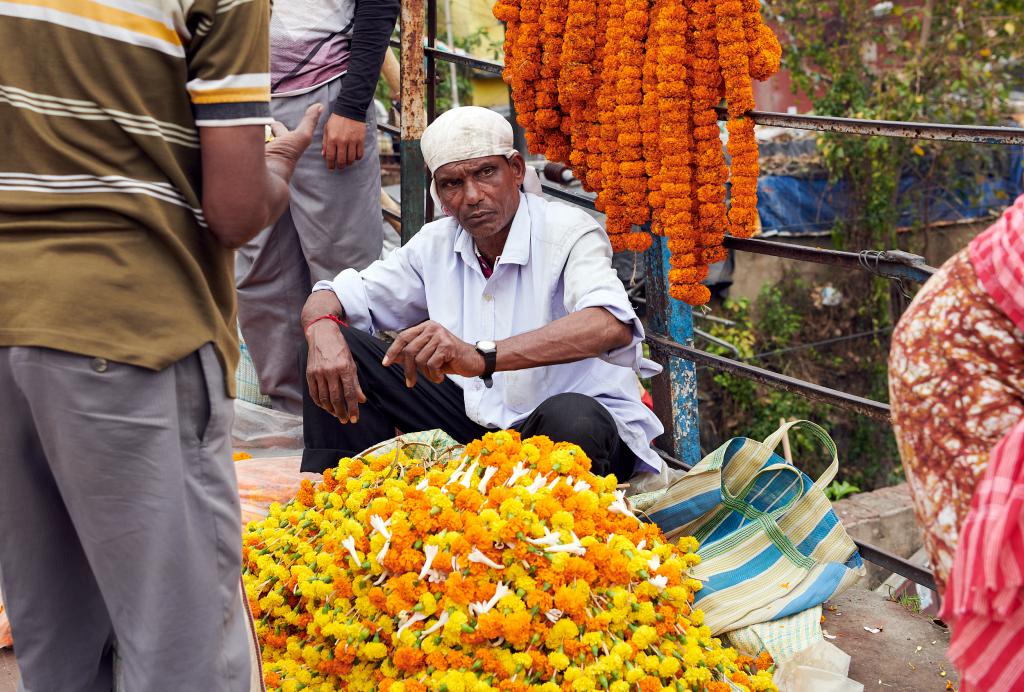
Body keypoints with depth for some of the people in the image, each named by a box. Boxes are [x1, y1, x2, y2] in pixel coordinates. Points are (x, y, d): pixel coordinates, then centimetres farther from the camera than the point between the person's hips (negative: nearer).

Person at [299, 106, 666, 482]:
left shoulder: (568, 232, -15)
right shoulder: (437, 244, 3)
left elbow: (613, 326, -36)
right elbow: (333, 297, 7)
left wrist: (482, 356, -47)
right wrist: (323, 333, -20)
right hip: (477, 424, 5)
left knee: (570, 416, -41)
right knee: (341, 349, -5)